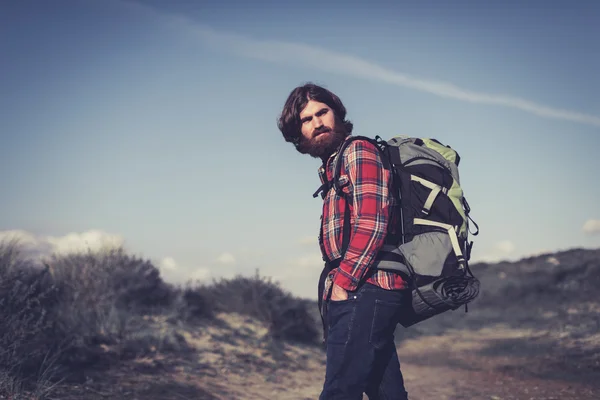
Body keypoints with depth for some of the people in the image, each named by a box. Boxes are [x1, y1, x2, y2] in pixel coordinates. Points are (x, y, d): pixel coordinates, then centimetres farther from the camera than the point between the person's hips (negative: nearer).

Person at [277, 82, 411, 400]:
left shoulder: (358, 151, -4)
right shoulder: (330, 167, 24)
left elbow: (372, 224, -15)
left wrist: (343, 282, -16)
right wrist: (336, 285, 9)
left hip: (364, 291, -10)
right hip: (366, 293, 10)